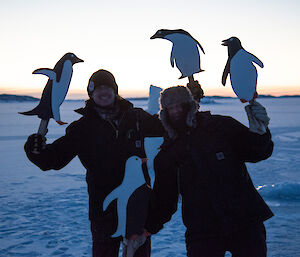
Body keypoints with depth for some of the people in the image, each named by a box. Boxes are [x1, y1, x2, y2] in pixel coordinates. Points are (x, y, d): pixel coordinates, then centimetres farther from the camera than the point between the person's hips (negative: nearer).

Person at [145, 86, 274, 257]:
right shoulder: (166, 155, 9)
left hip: (244, 221, -1)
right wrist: (148, 228, 0)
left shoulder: (221, 126, 1)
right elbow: (164, 198, 12)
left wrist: (259, 131, -19)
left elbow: (256, 153, 2)